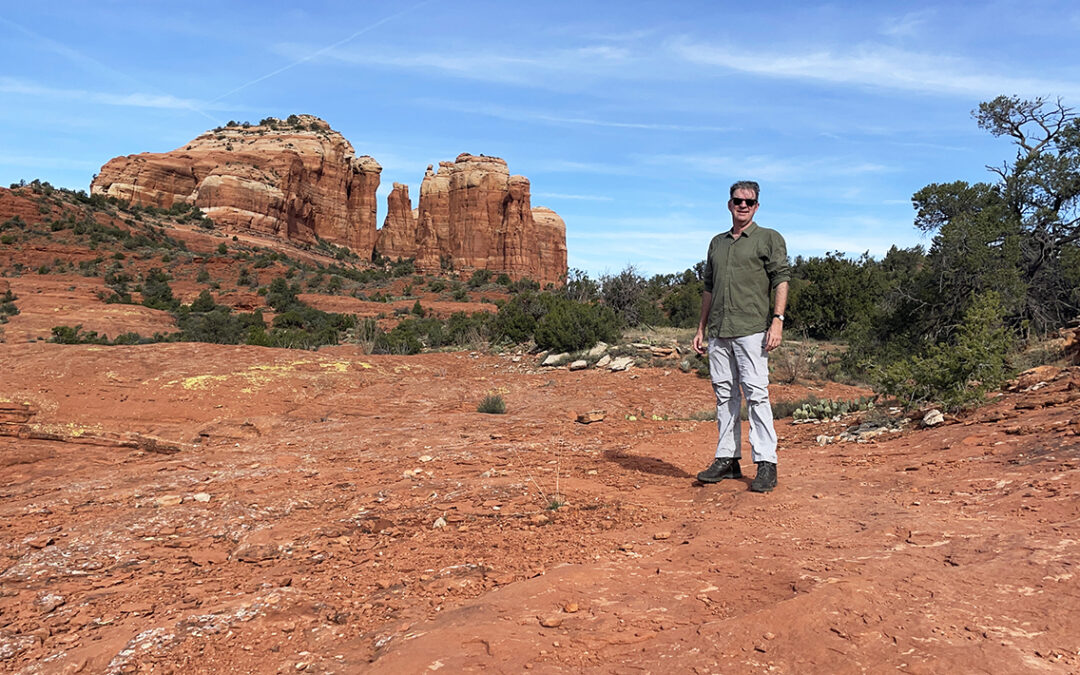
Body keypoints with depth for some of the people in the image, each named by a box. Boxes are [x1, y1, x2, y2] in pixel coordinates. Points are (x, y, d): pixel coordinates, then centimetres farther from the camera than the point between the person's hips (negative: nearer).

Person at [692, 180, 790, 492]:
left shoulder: (769, 238, 6)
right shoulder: (717, 242, 21)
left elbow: (781, 280, -3)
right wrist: (701, 328, 18)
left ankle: (766, 464, -3)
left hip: (752, 329, -5)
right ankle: (727, 458, 15)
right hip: (718, 332, 6)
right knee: (724, 394, 7)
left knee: (756, 394, -8)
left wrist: (777, 320, -15)